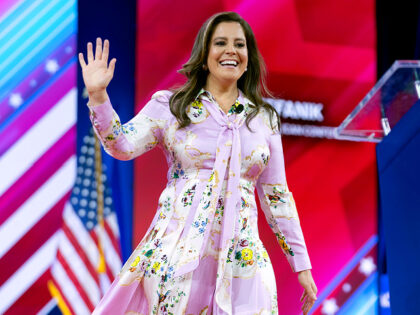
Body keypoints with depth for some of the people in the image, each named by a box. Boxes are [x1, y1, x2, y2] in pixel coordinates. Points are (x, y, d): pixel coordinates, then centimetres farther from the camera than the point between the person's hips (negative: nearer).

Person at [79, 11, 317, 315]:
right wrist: (98, 95, -21)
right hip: (178, 256, -2)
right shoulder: (170, 106, 6)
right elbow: (123, 146, -7)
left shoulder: (265, 118, 11)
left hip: (241, 258, 2)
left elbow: (276, 195, 13)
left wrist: (301, 264, 11)